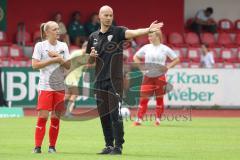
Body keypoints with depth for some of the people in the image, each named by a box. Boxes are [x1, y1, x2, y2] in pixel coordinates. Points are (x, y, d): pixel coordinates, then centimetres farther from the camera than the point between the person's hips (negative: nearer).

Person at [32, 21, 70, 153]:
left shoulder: (63, 46, 8)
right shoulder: (40, 46, -1)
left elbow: (68, 66, 5)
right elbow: (35, 65, -8)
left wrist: (59, 57, -10)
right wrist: (53, 60, -11)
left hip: (60, 86, 3)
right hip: (45, 86, -3)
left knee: (56, 117, 3)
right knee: (42, 116, -9)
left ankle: (52, 146, 10)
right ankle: (37, 147, -5)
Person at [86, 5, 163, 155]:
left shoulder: (117, 31, -4)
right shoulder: (93, 36, 11)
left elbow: (133, 32, -24)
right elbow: (90, 59, 22)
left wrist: (148, 30, -44)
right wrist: (92, 55, -3)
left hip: (115, 80, -5)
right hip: (100, 80, 5)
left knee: (115, 114, -9)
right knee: (104, 115, 7)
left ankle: (118, 146, -5)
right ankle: (109, 145, 15)